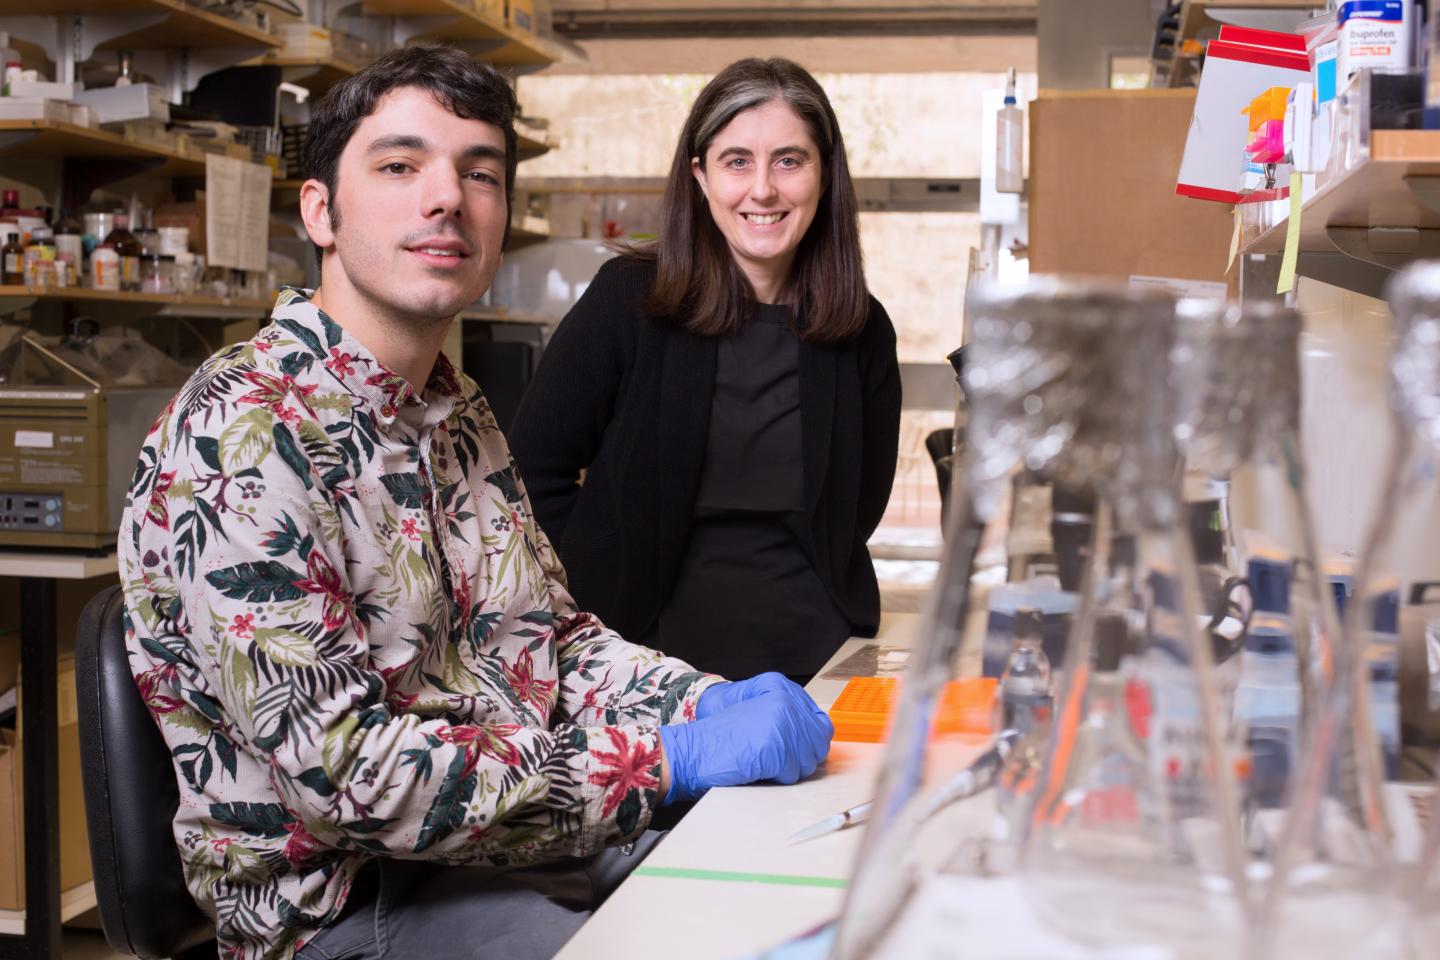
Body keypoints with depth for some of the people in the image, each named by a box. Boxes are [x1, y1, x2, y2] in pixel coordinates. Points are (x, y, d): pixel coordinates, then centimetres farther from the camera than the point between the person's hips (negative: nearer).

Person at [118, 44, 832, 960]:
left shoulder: (461, 412, 9)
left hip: (522, 843, 8)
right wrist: (668, 760, -24)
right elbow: (340, 770, -25)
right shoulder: (239, 430, -19)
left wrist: (713, 704, -5)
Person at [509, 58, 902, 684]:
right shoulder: (628, 299, -9)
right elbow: (534, 470, -5)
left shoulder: (862, 329, -1)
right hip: (650, 648, -2)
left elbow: (862, 503, 10)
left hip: (814, 651, 3)